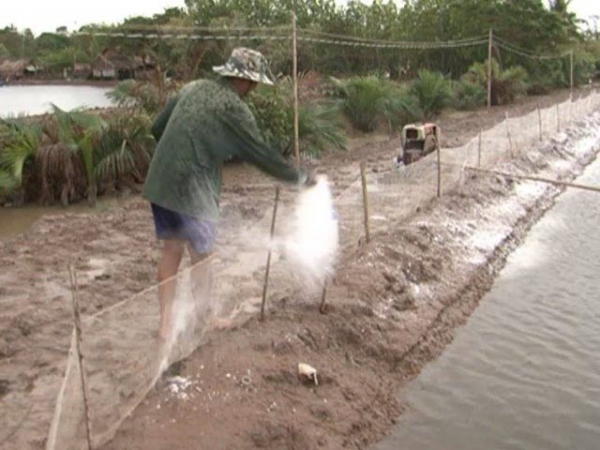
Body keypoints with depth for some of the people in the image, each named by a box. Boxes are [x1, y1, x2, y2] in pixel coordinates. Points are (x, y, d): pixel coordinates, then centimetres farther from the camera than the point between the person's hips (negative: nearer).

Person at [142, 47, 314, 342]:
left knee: (171, 251, 15)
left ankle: (166, 324, 21)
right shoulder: (233, 109, -10)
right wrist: (300, 178, 5)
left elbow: (157, 128, 15)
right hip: (193, 193, -7)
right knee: (200, 256, 11)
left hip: (159, 185, 7)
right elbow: (262, 155, -7)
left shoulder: (193, 88, 10)